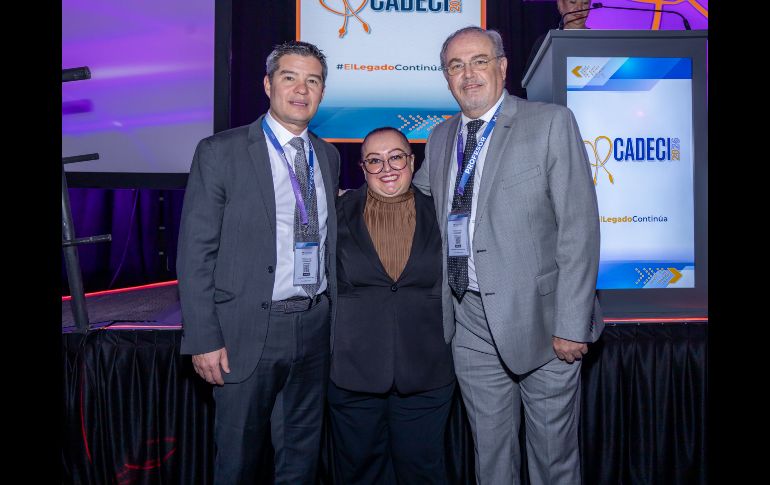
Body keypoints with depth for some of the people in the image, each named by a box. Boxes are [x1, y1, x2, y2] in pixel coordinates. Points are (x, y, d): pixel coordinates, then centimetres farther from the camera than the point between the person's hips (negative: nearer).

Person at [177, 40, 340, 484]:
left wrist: (335, 313, 9)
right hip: (249, 329, -4)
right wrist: (204, 339, -12)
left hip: (315, 327, 5)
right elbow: (196, 252, -9)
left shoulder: (329, 156, 9)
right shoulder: (221, 152, -7)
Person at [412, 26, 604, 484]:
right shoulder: (440, 138, 10)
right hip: (471, 321, 5)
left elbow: (579, 227, -12)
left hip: (539, 318, -4)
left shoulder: (552, 123, -6)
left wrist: (571, 325, -16)